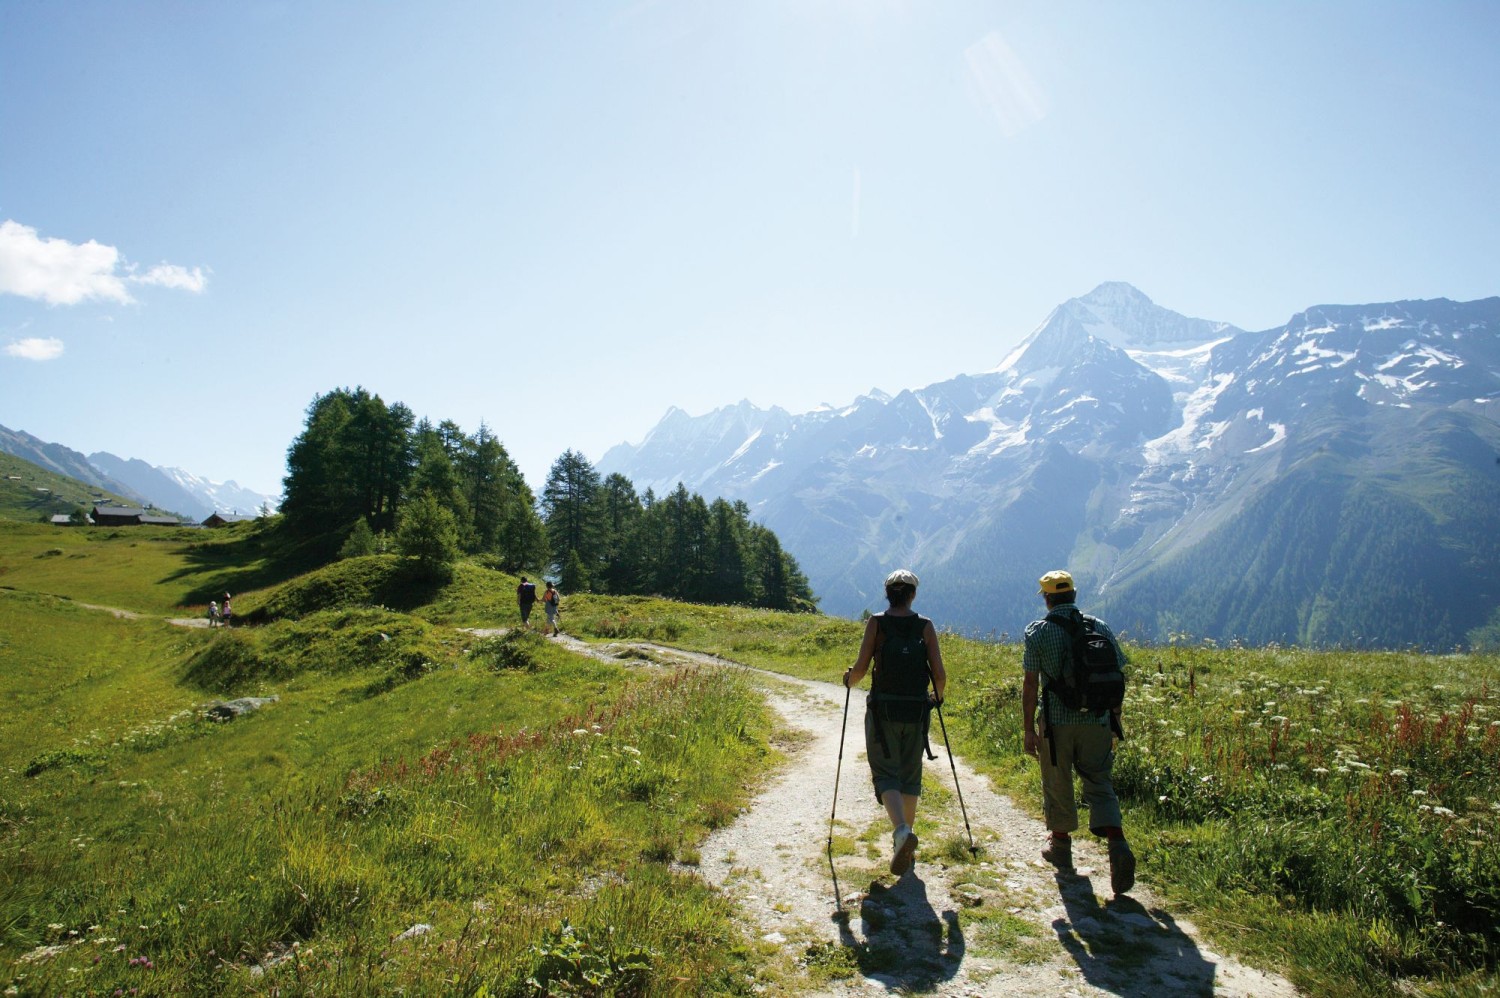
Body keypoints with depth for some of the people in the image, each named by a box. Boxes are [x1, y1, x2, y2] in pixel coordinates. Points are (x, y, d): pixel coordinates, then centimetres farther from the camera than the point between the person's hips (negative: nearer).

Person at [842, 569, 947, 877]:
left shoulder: (876, 623, -5)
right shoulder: (925, 625, -1)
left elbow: (861, 668, -9)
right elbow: (939, 674, -3)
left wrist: (849, 680, 13)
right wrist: (938, 696, 17)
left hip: (883, 708, -2)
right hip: (916, 709, 2)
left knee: (886, 772, 2)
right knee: (910, 775, 16)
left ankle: (901, 831, -22)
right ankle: (905, 845, 24)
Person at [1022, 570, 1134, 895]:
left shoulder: (1038, 632, -4)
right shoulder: (1101, 628, 4)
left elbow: (1030, 684, -8)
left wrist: (1029, 730, -3)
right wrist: (1115, 722, 16)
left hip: (1057, 722, -2)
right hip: (1098, 722, 2)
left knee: (1058, 786, 14)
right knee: (1100, 785, 9)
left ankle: (1061, 847, 29)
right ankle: (1117, 844, -11)